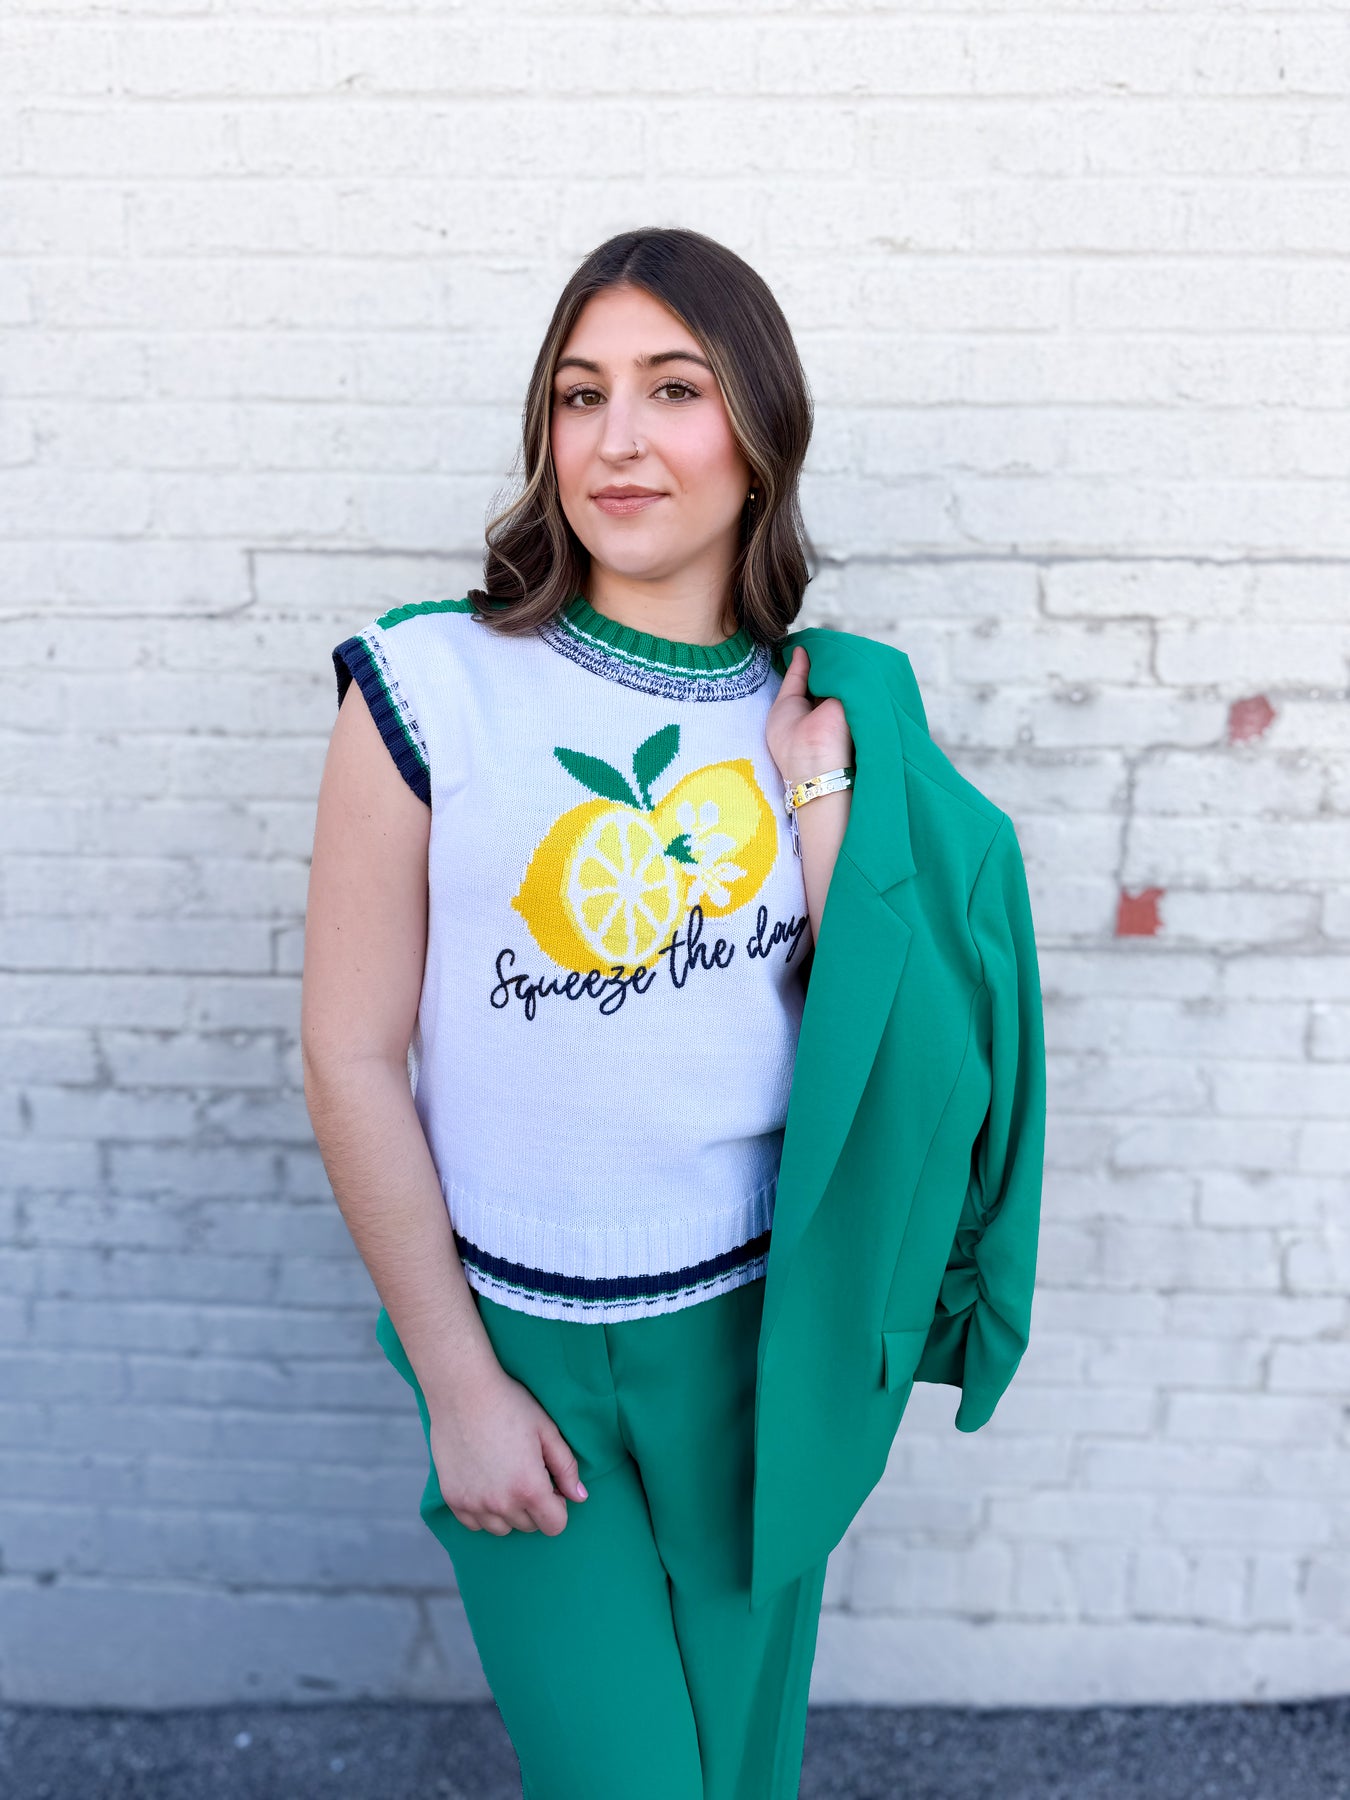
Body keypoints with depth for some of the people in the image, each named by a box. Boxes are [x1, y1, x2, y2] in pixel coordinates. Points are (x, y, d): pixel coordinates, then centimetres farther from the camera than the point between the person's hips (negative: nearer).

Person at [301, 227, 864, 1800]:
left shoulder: (816, 708, -3)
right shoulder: (430, 687, -13)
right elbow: (351, 1058, -10)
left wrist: (820, 800, -13)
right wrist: (459, 1386, -7)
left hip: (755, 1318, 3)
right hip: (519, 1330, -2)